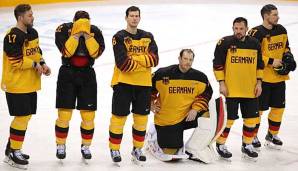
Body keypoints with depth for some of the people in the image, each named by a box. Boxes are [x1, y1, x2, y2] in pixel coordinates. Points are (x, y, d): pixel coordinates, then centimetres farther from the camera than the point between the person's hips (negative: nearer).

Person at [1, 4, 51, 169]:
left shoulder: (33, 32, 9)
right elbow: (16, 61, -23)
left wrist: (43, 64, 2)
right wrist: (35, 64, -15)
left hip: (30, 84, 9)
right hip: (16, 84, -9)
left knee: (26, 116, 14)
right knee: (22, 117, -6)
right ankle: (13, 153, 5)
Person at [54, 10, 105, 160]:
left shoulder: (95, 31, -5)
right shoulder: (63, 29, -11)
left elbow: (96, 52, -18)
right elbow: (66, 51, -23)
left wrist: (87, 35, -23)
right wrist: (76, 34, -26)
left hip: (87, 75, 2)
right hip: (67, 74, -2)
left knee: (88, 115, 2)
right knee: (64, 114, -2)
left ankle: (86, 146, 19)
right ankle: (61, 145, 16)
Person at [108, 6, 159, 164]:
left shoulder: (148, 37, 8)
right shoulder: (119, 37, -6)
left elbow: (154, 60, -5)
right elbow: (122, 63, -18)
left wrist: (133, 58, -17)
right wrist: (144, 62, -11)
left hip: (144, 84, 4)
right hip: (123, 82, -4)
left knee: (141, 118, 10)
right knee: (119, 116, -1)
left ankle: (137, 149, 24)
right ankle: (114, 149, 11)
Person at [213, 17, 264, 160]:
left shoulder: (255, 44, 5)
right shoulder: (225, 43, -8)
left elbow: (259, 65, 13)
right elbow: (217, 64, -5)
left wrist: (259, 83, 7)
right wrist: (221, 83, -9)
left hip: (250, 90, 4)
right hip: (230, 89, -4)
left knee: (251, 118, 8)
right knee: (228, 118, -1)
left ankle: (247, 145, 24)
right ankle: (220, 144, 16)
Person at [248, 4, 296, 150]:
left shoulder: (281, 30, 7)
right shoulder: (257, 33, -17)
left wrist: (288, 57, 2)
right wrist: (271, 61, -20)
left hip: (279, 77, 7)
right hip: (262, 78, -7)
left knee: (278, 107, 12)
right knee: (258, 108, 1)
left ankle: (272, 135, 28)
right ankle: (252, 136, 16)